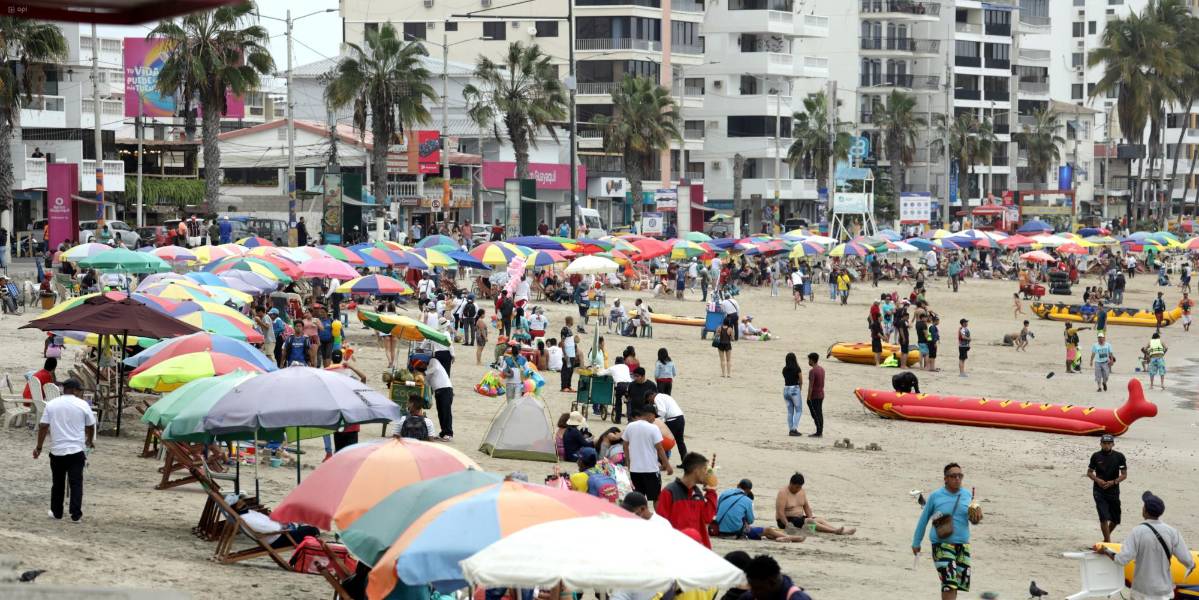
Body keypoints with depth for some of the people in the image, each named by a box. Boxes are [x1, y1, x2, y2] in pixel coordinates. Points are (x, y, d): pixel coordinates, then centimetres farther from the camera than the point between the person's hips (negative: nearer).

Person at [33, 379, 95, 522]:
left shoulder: (51, 404, 1)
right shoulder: (82, 405, -3)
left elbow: (43, 427, -2)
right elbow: (90, 426, 6)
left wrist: (39, 447, 5)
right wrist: (90, 441, 25)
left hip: (57, 451, 2)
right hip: (76, 451, -2)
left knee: (57, 483, 14)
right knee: (76, 483, 1)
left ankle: (56, 512, 22)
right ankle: (76, 515, -3)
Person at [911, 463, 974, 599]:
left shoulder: (966, 495, 6)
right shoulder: (936, 496, -2)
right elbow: (923, 520, 7)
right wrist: (916, 543, 11)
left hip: (962, 545, 4)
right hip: (942, 545, -4)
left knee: (958, 583, 11)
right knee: (949, 583, -16)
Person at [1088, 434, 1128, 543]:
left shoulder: (1119, 457, -1)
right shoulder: (1096, 456, -1)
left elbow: (1124, 475, 1)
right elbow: (1089, 472, 8)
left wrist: (1113, 482, -15)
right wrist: (1097, 480, -12)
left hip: (1114, 491, 2)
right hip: (1099, 491, -2)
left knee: (1115, 519, 10)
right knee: (1104, 517, -15)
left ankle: (1106, 538, 34)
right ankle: (1108, 541, -9)